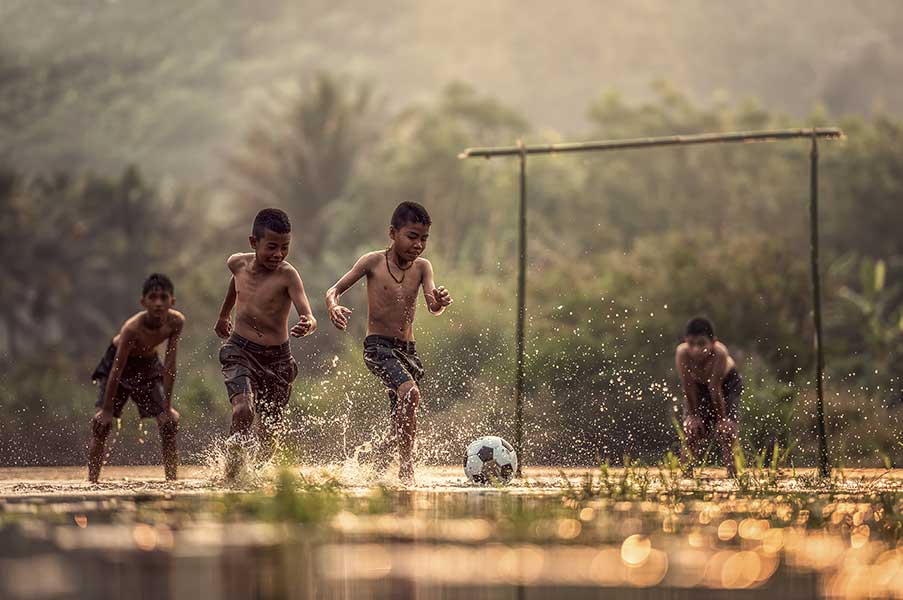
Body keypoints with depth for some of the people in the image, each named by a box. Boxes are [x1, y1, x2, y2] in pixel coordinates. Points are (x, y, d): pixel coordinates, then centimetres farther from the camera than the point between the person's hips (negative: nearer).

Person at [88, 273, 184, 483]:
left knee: (169, 421, -5)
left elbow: (170, 366, -19)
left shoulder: (176, 322, -25)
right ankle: (92, 480, -5)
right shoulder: (132, 328, -36)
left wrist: (167, 406, -16)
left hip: (148, 365, 4)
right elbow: (117, 370, -31)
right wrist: (107, 410, -27)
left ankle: (171, 479, 4)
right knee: (102, 423, -13)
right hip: (118, 363, -4)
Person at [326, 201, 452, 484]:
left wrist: (440, 301, -31)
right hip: (378, 346, -5)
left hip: (408, 351, 5)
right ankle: (406, 461, -15)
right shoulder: (373, 262, -3)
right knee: (411, 393, -27)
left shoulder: (422, 267, 6)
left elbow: (433, 307, -7)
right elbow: (335, 289, 1)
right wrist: (333, 307, -22)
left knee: (402, 421, 6)